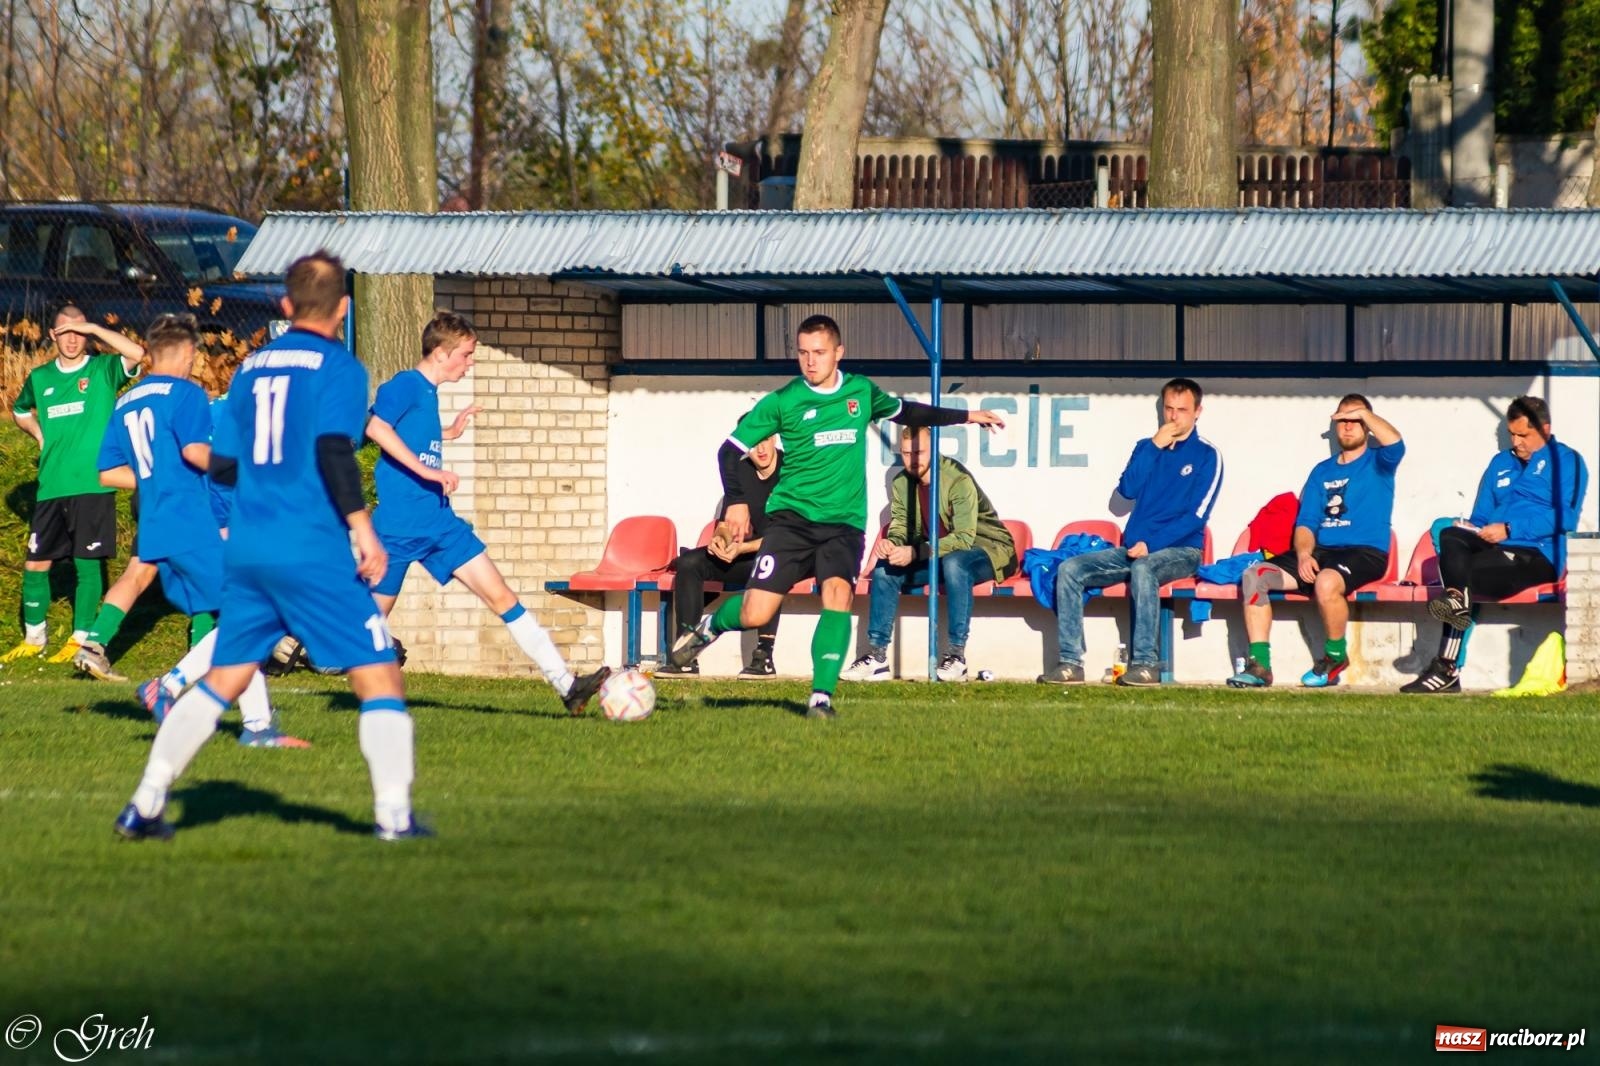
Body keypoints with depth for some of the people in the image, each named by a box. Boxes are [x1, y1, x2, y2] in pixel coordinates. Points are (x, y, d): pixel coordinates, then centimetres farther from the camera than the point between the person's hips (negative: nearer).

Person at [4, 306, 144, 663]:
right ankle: (34, 638, 20)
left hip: (92, 485, -4)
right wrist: (40, 435, 11)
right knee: (35, 564, 7)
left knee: (88, 564, 0)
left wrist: (93, 329, -18)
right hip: (51, 486, 4)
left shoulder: (103, 370, -2)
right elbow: (20, 411, 30)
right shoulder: (40, 377, 11)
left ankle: (81, 640, 9)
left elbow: (136, 353, -22)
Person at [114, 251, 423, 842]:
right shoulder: (337, 366, -4)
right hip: (314, 552, -6)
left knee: (223, 677, 14)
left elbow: (222, 465, 16)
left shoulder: (251, 367, 14)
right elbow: (333, 450, -17)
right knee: (378, 674, 1)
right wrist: (362, 526, -14)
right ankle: (393, 812, -8)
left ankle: (145, 805, 9)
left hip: (246, 550, 6)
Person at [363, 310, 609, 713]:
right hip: (399, 525, -8)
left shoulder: (428, 393, 15)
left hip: (439, 523, 8)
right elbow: (376, 427, -29)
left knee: (501, 596, -1)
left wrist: (449, 433, 28)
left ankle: (565, 684, -6)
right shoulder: (405, 385, -12)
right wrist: (427, 471, -30)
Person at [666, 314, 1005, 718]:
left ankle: (822, 696, -22)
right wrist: (736, 500, -10)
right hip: (792, 516, -2)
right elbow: (731, 449, 3)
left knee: (838, 594, -26)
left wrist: (965, 416, 31)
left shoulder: (861, 392, 8)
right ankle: (711, 625, 25)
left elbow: (905, 411, 28)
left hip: (844, 522, 2)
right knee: (755, 615, -11)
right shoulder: (782, 402, -2)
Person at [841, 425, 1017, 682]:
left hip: (985, 548, -7)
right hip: (937, 554, 7)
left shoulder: (957, 479, -24)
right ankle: (877, 656, -11)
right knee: (884, 568, -13)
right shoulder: (902, 484, -1)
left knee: (954, 563, -39)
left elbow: (964, 538, -30)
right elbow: (900, 528, 0)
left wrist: (914, 553, -40)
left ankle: (957, 655, -35)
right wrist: (890, 544, -26)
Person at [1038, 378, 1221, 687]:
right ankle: (1070, 663, -20)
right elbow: (1127, 490, 2)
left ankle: (1146, 663, -37)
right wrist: (1154, 447, -6)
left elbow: (1197, 514, -8)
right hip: (1133, 548, 5)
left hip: (1180, 550, -5)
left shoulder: (1206, 455, 1)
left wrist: (1152, 543, -18)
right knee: (1070, 569, -15)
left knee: (1143, 568, -39)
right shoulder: (1147, 447, 17)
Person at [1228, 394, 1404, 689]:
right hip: (1320, 551, 6)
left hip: (1365, 552, -6)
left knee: (1326, 582, -38)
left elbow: (1395, 443, -17)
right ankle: (1259, 665, -15)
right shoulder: (1322, 472, 22)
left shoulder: (1377, 463, 8)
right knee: (1254, 575, -14)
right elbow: (1306, 522, 14)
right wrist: (1304, 554, -5)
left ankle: (1336, 656, -13)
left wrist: (1365, 414, -11)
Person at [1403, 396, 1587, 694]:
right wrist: (1472, 528, 3)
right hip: (1493, 547, 6)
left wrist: (1508, 529, -14)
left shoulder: (1566, 462, 6)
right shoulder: (1501, 463, 28)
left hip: (1537, 555, -6)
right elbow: (1482, 516, 29)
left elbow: (1565, 517, -9)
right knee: (1451, 536, -25)